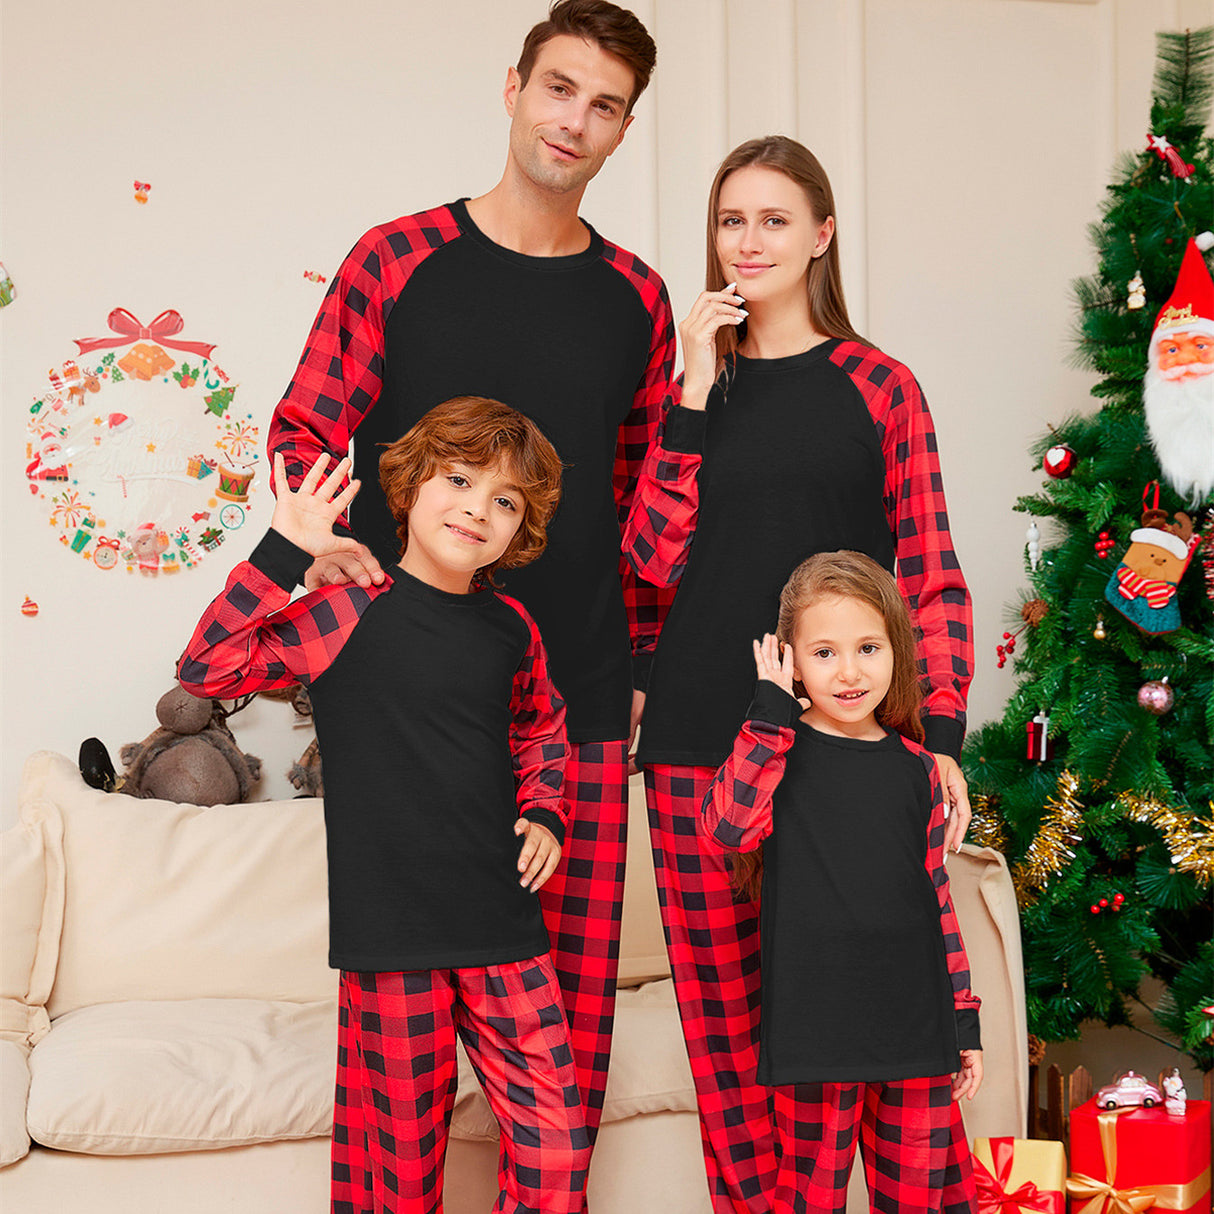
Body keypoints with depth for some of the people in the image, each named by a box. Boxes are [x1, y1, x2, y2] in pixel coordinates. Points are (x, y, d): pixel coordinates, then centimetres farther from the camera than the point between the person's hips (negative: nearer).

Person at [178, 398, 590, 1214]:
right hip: (390, 932, -4)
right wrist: (285, 552, -17)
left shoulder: (511, 628, 9)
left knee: (557, 1145, 3)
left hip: (503, 929, 4)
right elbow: (207, 668, -12)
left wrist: (545, 815, 11)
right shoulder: (350, 610, -5)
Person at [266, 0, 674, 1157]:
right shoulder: (397, 258, 3)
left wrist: (640, 659, 11)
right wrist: (325, 542, -15)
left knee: (574, 987, 3)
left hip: (582, 695, 3)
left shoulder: (635, 295, 12)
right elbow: (303, 430, 4)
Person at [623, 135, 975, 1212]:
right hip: (698, 739, 3)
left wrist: (941, 738, -8)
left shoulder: (878, 387, 5)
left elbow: (932, 577, 2)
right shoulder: (697, 388, 14)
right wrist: (699, 389, -3)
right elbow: (656, 553, 2)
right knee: (722, 1001, 5)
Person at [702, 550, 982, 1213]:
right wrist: (772, 709, -18)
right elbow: (729, 824, -23)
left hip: (917, 1033, 4)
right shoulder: (776, 749, -2)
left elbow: (937, 897, 14)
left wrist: (965, 1020, 14)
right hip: (816, 1029, -3)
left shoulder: (914, 766, 8)